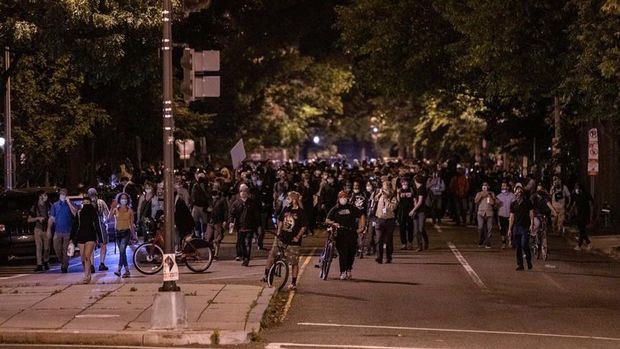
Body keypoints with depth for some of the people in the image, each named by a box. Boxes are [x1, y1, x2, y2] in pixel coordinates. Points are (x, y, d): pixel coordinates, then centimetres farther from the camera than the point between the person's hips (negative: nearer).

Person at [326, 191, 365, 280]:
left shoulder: (352, 208, 11)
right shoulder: (335, 209, 7)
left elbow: (361, 215, 18)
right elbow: (327, 220, 1)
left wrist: (361, 227, 9)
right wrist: (333, 223, -18)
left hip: (352, 233, 2)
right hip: (341, 234, -2)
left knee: (351, 252, 2)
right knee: (343, 253, -9)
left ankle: (349, 269, 21)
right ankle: (343, 272, -5)